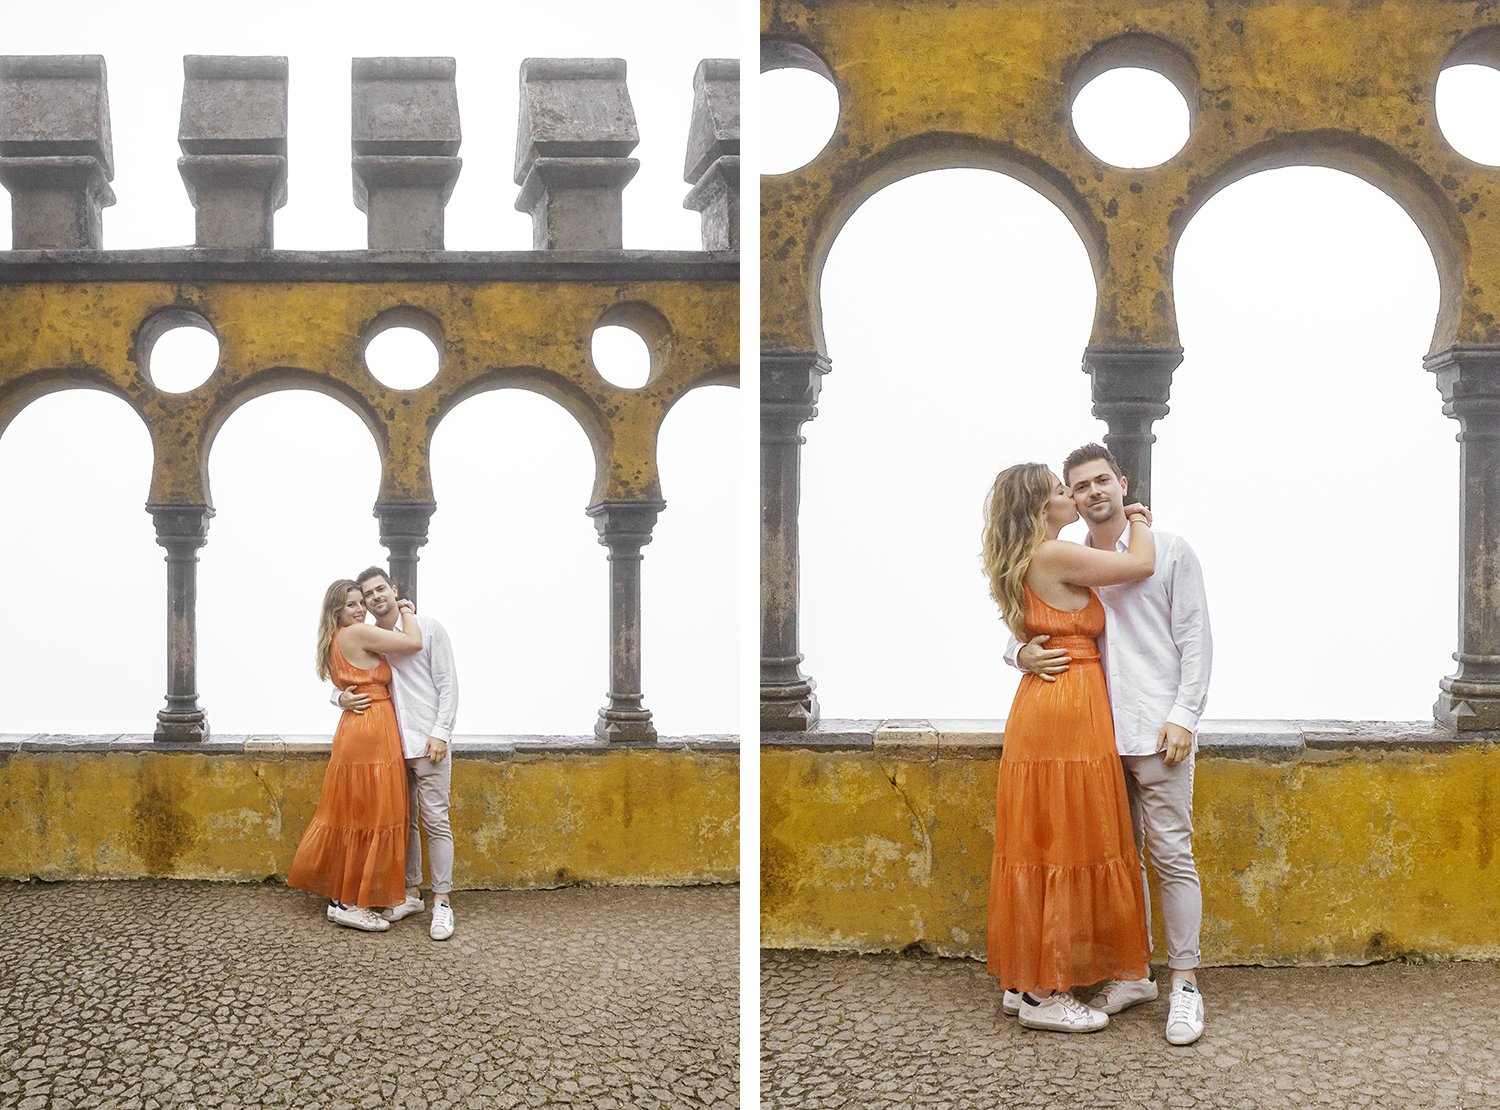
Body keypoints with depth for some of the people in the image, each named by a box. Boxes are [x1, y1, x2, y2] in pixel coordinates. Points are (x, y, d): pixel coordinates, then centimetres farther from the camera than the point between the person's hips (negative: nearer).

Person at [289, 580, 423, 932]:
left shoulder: (337, 640, 16)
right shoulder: (358, 634, -12)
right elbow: (414, 642, -15)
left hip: (355, 730, 10)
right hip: (371, 731, -10)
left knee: (351, 816, 15)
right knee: (371, 816, -5)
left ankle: (341, 898, 22)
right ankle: (352, 904, -1)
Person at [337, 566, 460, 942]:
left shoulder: (428, 628, -1)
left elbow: (448, 683, -3)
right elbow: (341, 682, 20)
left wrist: (440, 733, -11)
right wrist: (342, 698, -5)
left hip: (427, 742, -4)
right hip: (391, 744, 4)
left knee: (435, 821, -6)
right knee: (403, 822, 10)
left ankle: (442, 903, -2)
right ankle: (411, 894, 20)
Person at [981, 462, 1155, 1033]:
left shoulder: (1029, 562, 15)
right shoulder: (1055, 556, -14)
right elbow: (1141, 564, -10)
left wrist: (1125, 524, 26)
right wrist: (1140, 524, 9)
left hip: (1041, 704, 10)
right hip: (1068, 708, -10)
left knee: (1041, 842, 13)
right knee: (1064, 844, -4)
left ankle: (1024, 980, 20)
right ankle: (1045, 994, 1)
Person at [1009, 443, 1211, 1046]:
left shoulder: (1168, 550, 4)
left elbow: (1195, 638, 1)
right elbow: (1021, 629, 19)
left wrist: (1184, 716, -9)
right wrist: (1023, 652, -7)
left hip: (1156, 730, -4)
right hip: (1097, 732, 4)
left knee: (1171, 855, -4)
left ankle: (1184, 985, 3)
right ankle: (1131, 974, 20)